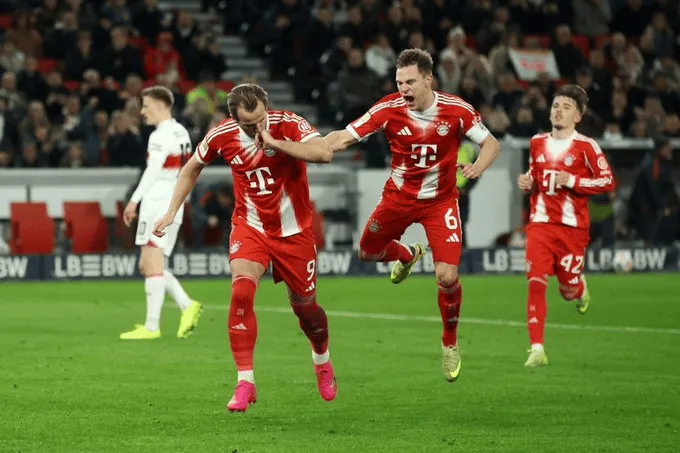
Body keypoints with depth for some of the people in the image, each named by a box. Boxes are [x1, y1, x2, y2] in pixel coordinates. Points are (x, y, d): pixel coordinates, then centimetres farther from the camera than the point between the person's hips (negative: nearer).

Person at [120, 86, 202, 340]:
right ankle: (187, 305, 0)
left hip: (157, 203, -10)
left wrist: (134, 200, -20)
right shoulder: (182, 133, 17)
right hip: (175, 204, 10)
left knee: (152, 264, -10)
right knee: (147, 266, 13)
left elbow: (153, 171, -19)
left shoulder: (160, 136, -11)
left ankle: (151, 326, -13)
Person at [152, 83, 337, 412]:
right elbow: (192, 168, 7)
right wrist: (172, 212, 5)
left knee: (305, 305, 10)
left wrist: (275, 142, -38)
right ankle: (244, 382, -17)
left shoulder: (288, 124, -20)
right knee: (241, 291, -23)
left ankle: (322, 363, 43)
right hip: (250, 227, 1)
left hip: (293, 230, -1)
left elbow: (324, 153, -37)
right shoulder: (222, 135, -13)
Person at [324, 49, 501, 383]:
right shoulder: (389, 109, -17)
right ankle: (407, 255, 51)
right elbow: (344, 137, -19)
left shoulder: (456, 110, -17)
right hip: (398, 196, 2)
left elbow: (491, 144, -6)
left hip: (440, 201, -2)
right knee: (368, 252, 15)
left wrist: (478, 166, -28)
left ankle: (450, 343, 13)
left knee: (447, 276, -14)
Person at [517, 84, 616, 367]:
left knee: (568, 291, 5)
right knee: (535, 282, -14)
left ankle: (581, 289, 46)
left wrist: (573, 181, -16)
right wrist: (528, 183, 3)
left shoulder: (586, 146, -5)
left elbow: (608, 182, -6)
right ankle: (537, 350, -14)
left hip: (573, 227, -3)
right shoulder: (537, 143, 10)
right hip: (540, 224, 3)